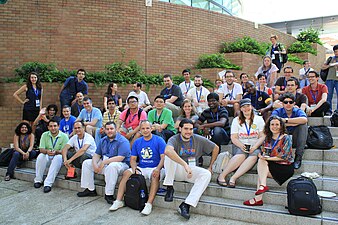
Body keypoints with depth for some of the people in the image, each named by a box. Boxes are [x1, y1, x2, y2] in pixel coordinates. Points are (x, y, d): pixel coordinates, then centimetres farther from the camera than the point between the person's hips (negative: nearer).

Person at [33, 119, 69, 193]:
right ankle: (38, 180, -15)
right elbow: (41, 149, -4)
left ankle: (48, 183, -37)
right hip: (47, 156, 3)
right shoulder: (45, 135, 3)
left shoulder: (64, 136, -6)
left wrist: (56, 152, -31)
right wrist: (47, 151, -28)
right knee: (41, 156, -30)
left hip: (58, 156, -2)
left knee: (58, 157, -36)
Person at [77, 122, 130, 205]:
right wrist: (95, 164, -12)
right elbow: (97, 154, 10)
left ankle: (108, 194, -30)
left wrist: (104, 162, -24)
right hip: (103, 163, 8)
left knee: (112, 166, -40)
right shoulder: (103, 140, 10)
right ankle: (90, 189, 5)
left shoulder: (122, 141, -15)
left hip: (120, 164, -8)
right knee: (86, 163, 4)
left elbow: (120, 158, -25)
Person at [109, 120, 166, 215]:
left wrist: (158, 169, -27)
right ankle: (119, 201, -15)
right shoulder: (137, 142, 11)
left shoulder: (159, 141, -3)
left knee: (155, 175, -35)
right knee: (126, 173, -18)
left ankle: (149, 204, -35)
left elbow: (163, 157, -10)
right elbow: (133, 159, 10)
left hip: (154, 168, -4)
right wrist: (134, 168, -11)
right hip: (141, 168, 4)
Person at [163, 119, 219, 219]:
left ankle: (186, 205, -29)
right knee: (170, 155, -28)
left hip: (191, 170, 3)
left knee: (207, 174, -26)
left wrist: (210, 166, 10)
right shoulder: (174, 139, -13)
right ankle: (169, 188, -22)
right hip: (176, 170, -3)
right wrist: (185, 164, -45)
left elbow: (216, 148, 12)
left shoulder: (199, 140, -1)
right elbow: (167, 150, -37)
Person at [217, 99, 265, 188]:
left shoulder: (259, 119, 12)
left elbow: (262, 136, 4)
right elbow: (233, 138, 5)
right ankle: (222, 176, -35)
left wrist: (254, 147, -14)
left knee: (254, 156, -34)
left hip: (255, 147, 0)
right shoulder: (236, 120, 12)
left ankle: (233, 178, -41)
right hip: (239, 146, 0)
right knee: (241, 155, -35)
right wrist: (241, 145, -16)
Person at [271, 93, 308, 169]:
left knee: (303, 125, -24)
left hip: (295, 140, 2)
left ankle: (298, 157, -20)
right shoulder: (277, 111, -4)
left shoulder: (298, 111, -3)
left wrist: (286, 120, -26)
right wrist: (293, 123, -24)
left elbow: (304, 120, -28)